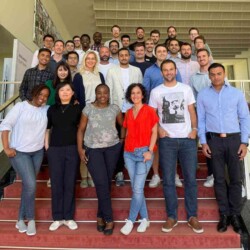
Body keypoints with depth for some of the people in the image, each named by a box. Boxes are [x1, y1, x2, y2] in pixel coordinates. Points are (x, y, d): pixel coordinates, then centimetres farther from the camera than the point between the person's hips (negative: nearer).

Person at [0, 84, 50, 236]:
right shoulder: (21, 106, -7)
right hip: (19, 152, -4)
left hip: (38, 152, 4)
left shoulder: (47, 109, 3)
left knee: (28, 185, 11)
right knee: (31, 184, -12)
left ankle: (21, 219, 27)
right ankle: (31, 219, 10)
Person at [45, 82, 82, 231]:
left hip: (73, 149, -1)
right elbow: (47, 129, 11)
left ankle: (69, 217, 18)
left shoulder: (77, 108, 4)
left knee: (70, 183, 5)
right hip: (55, 149, 2)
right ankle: (57, 217, 18)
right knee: (56, 183, 5)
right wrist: (46, 146, 4)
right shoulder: (52, 109, 9)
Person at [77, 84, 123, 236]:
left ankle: (101, 216, 24)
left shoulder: (115, 108, 4)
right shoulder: (88, 109, 0)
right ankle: (109, 219, 6)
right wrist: (80, 149, -6)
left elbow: (124, 125, 14)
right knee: (101, 184, -7)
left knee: (107, 182, 7)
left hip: (112, 148, 2)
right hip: (93, 149, -2)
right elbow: (81, 129, 1)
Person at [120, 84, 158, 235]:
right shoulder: (128, 113, 13)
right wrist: (125, 151, 10)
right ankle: (145, 219, 20)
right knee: (136, 188, 7)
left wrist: (150, 151, -12)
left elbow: (154, 132, -4)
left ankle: (130, 221, 7)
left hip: (144, 152, -5)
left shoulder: (149, 110, 0)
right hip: (129, 153, 5)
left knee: (138, 189, -6)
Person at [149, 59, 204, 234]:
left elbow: (192, 111, 9)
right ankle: (172, 217, 17)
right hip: (167, 140, 0)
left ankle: (192, 216, 18)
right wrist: (159, 129, -7)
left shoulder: (186, 88, 9)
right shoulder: (156, 92, 6)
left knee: (190, 179, 4)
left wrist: (194, 129, -5)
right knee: (168, 181, 4)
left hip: (188, 139, 1)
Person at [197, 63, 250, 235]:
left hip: (234, 139, 0)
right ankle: (224, 214, 19)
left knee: (235, 178, 6)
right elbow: (201, 120, 4)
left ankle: (235, 215, 20)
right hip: (214, 140, 0)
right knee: (219, 178, 7)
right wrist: (203, 142, -2)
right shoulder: (203, 95, 5)